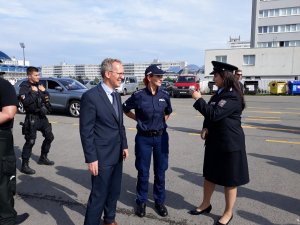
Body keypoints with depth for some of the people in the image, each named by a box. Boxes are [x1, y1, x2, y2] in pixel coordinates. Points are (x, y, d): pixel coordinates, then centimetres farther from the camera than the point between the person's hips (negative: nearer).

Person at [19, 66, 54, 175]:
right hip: (32, 118, -7)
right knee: (30, 141, -9)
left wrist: (43, 91, -6)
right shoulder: (24, 87, -8)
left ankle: (43, 158, 30)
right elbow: (25, 102, -23)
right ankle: (24, 165, 1)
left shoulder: (39, 85, 12)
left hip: (42, 116, 7)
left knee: (49, 137, 13)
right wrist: (34, 92, -17)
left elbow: (48, 98, 10)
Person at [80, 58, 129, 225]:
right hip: (102, 156, -8)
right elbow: (86, 131, -17)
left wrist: (124, 145, 10)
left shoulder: (117, 96, 8)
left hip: (117, 154, 8)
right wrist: (91, 158, -17)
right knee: (99, 195, 3)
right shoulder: (91, 96, -16)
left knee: (114, 192, 21)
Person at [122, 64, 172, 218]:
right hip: (144, 138, -2)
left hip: (161, 137, 3)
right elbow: (125, 109, 5)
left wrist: (161, 123, 9)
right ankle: (141, 202, 27)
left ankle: (159, 201, 29)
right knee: (143, 172, 8)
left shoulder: (164, 95, -2)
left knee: (160, 172, 11)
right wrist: (139, 119, 2)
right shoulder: (138, 95, -11)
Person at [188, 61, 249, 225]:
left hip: (230, 143, -9)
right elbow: (210, 115, 15)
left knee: (229, 180, 7)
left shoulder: (232, 96, -19)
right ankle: (205, 204, 35)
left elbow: (214, 114, -26)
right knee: (209, 174, 18)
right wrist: (206, 128, -3)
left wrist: (199, 99, -17)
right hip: (215, 141, 9)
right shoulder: (218, 94, 9)